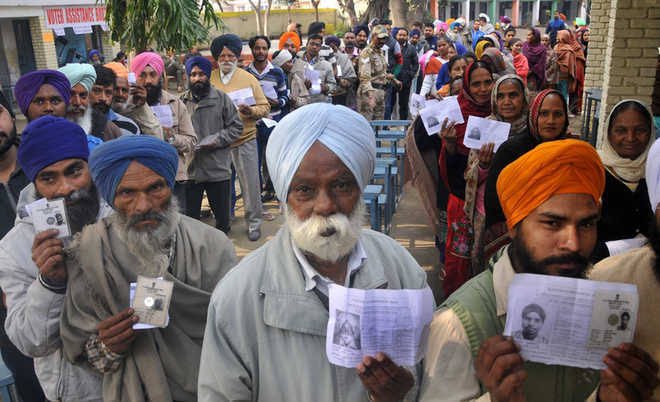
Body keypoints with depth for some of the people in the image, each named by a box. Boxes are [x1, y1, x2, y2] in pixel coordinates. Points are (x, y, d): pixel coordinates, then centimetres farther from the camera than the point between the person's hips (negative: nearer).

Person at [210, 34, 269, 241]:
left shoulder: (248, 78, 2)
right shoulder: (210, 78, 5)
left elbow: (264, 106, 1)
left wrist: (251, 111, -19)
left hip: (245, 139, -1)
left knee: (250, 182, 1)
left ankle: (254, 222, 14)